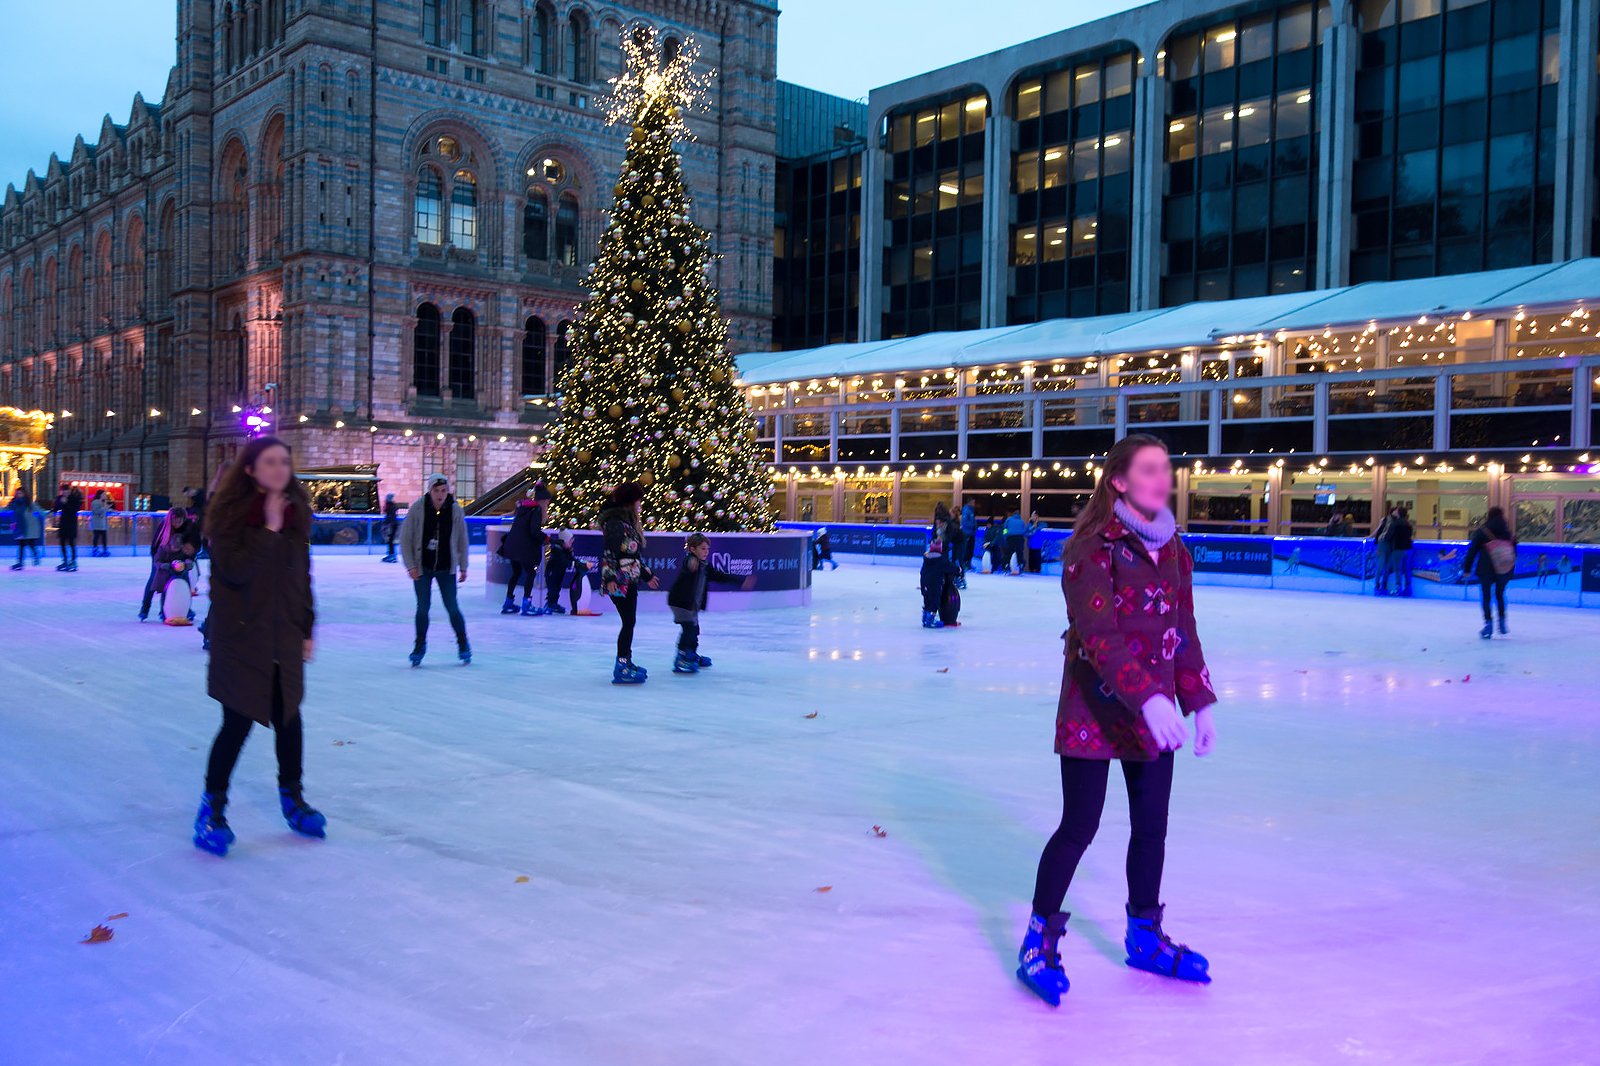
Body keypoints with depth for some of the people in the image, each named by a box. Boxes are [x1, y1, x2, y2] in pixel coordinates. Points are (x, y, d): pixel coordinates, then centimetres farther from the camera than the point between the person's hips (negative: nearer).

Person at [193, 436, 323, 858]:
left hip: (285, 636, 5)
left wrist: (306, 629, 12)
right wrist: (268, 529, -23)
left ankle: (292, 798, 29)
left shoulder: (296, 511, 6)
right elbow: (235, 570, -22)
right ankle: (211, 809, 14)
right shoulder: (230, 512, -10)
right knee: (238, 723, -4)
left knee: (288, 717, 11)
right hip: (240, 636, -5)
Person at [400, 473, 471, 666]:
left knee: (452, 607, 1)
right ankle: (420, 646, 21)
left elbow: (462, 540, 2)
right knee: (422, 607, 3)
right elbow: (405, 538, -6)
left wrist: (463, 567, 6)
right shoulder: (417, 509, -12)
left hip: (446, 568, 0)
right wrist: (410, 565, -9)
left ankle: (463, 645, 20)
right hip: (422, 568, 0)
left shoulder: (455, 510, -8)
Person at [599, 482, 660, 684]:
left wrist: (647, 575, 29)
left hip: (630, 580, 10)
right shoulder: (615, 521, -12)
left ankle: (625, 662, 23)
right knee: (629, 622, -10)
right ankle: (622, 668, -8)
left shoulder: (628, 521, 18)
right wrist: (610, 578, -26)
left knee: (629, 622, 13)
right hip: (619, 582, -10)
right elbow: (609, 552, -19)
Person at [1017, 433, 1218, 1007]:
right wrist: (1148, 697, -33)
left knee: (1151, 825, 13)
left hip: (1153, 711, 7)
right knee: (1079, 827, -2)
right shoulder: (1094, 545, -16)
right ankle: (1039, 942, 14)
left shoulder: (1172, 548, 7)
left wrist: (1200, 701, 8)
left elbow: (1184, 631, 13)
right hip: (1096, 709, -7)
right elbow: (1097, 632, -24)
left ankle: (1144, 936, 32)